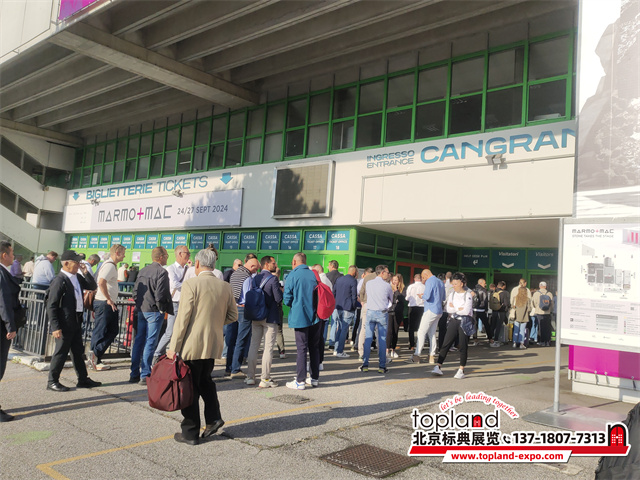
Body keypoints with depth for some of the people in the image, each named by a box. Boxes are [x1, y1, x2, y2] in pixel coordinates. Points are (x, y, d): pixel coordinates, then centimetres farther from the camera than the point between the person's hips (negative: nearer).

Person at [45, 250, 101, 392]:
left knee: (78, 351, 15)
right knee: (61, 352, 2)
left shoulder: (78, 277, 8)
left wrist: (85, 272, 0)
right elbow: (51, 305, -17)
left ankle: (83, 379, 24)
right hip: (65, 323, -8)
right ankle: (52, 381, 15)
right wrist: (55, 327, -20)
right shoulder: (60, 280, -16)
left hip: (77, 321, 8)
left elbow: (93, 287, 17)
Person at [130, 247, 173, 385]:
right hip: (154, 311, -7)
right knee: (150, 342, -3)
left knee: (139, 340, 12)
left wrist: (139, 304, 18)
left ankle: (134, 374, 17)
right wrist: (163, 309, -6)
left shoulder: (143, 271, 12)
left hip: (141, 310, 8)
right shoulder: (162, 272, -12)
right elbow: (160, 294, -18)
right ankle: (145, 375, -2)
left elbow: (135, 291, 12)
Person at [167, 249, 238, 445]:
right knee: (205, 380, 25)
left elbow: (183, 318, -14)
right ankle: (213, 417, 14)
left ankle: (190, 433, 14)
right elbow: (233, 315, 8)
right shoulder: (225, 287, 2)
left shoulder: (191, 284, -13)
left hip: (192, 344, -5)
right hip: (214, 344, 5)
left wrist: (173, 346, -9)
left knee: (190, 386, 6)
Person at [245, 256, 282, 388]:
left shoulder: (255, 278, 5)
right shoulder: (273, 279, -14)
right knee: (268, 348, 0)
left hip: (256, 317, 6)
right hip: (270, 317, -6)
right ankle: (265, 379, 2)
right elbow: (279, 298, -18)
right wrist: (282, 291, 1)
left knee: (254, 346, 12)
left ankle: (250, 377, 16)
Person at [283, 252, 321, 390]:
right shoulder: (314, 274, 5)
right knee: (314, 347, 13)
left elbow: (287, 299, -9)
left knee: (301, 349, -1)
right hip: (316, 316, 4)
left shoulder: (292, 276, -7)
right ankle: (315, 378, 20)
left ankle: (300, 381, 2)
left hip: (300, 317, -4)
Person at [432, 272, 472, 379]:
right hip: (453, 321, 4)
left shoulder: (468, 295, -5)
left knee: (463, 346, 1)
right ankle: (438, 366, -4)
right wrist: (460, 309, -11)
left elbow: (466, 311, -16)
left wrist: (454, 308, -5)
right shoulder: (452, 294, 9)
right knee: (446, 344, -3)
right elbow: (448, 309, -1)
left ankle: (461, 370, 10)